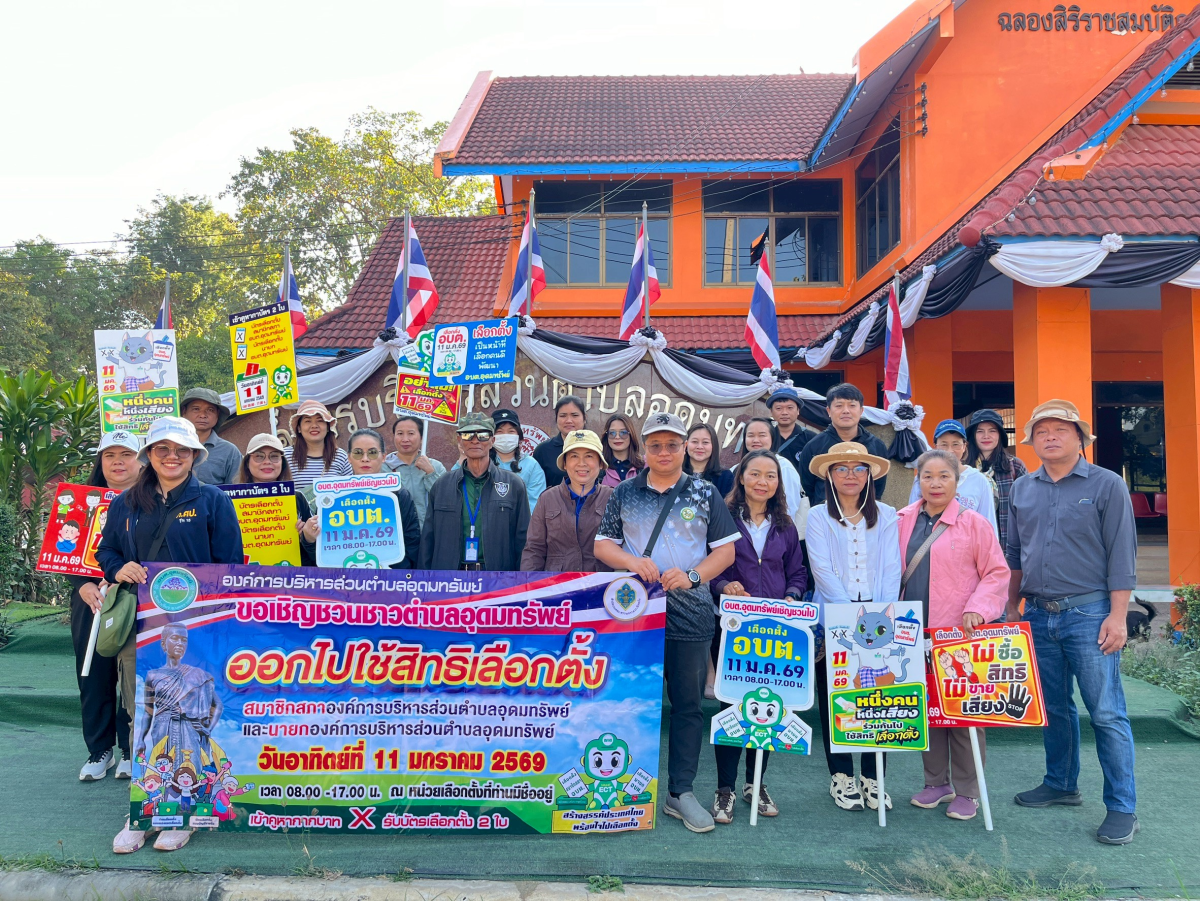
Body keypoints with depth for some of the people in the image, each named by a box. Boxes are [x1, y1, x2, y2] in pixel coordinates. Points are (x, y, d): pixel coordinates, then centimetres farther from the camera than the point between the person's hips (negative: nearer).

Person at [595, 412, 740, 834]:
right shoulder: (624, 493, 8)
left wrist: (692, 575, -11)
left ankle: (681, 792, 16)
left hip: (690, 613, 0)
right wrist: (632, 562, -10)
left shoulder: (705, 493, 6)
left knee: (688, 703, 4)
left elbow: (725, 549, 5)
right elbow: (602, 544, 9)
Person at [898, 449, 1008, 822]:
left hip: (960, 634, -4)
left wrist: (977, 609, -14)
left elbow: (997, 573, -1)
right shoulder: (903, 521, 8)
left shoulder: (973, 523, -2)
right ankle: (936, 782, 25)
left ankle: (967, 790, 16)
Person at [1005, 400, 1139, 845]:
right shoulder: (1022, 489, 9)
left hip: (1088, 613, -4)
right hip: (1038, 615, 5)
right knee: (1054, 708, 15)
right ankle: (1061, 785, 30)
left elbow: (1122, 555, -6)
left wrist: (1117, 616, -12)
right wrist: (1011, 608, 13)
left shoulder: (1107, 485, -3)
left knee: (1106, 713, -1)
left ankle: (1123, 808, 10)